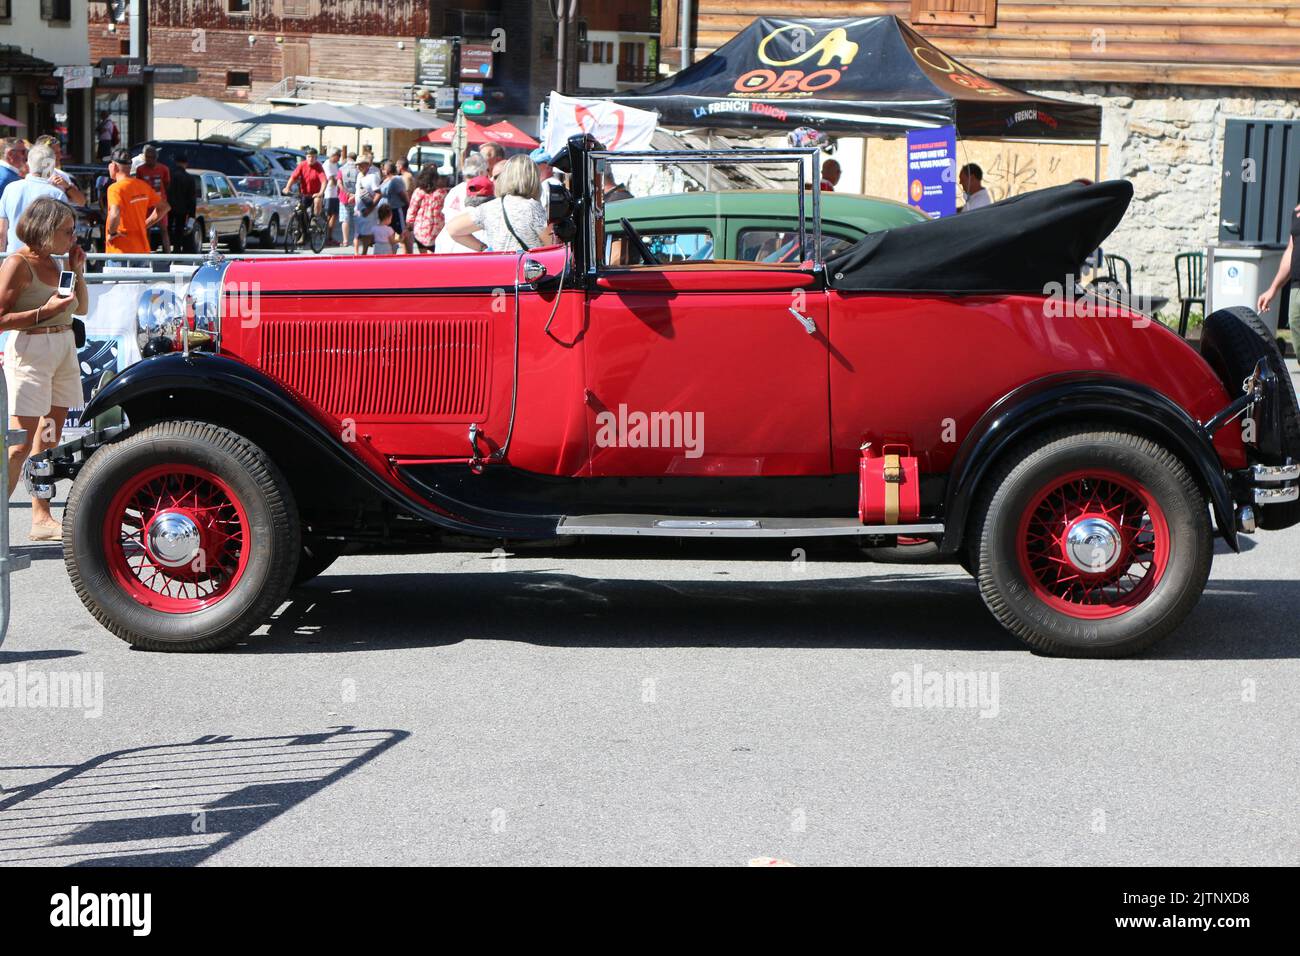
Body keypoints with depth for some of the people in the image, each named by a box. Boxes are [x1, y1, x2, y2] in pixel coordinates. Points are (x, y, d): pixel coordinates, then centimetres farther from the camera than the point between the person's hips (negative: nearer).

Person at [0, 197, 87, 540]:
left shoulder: (53, 263, 13)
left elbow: (82, 308, 21)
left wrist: (77, 270, 9)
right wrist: (45, 312, -21)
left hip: (64, 351, 8)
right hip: (31, 352, -8)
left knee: (48, 440, 10)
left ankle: (41, 518, 14)